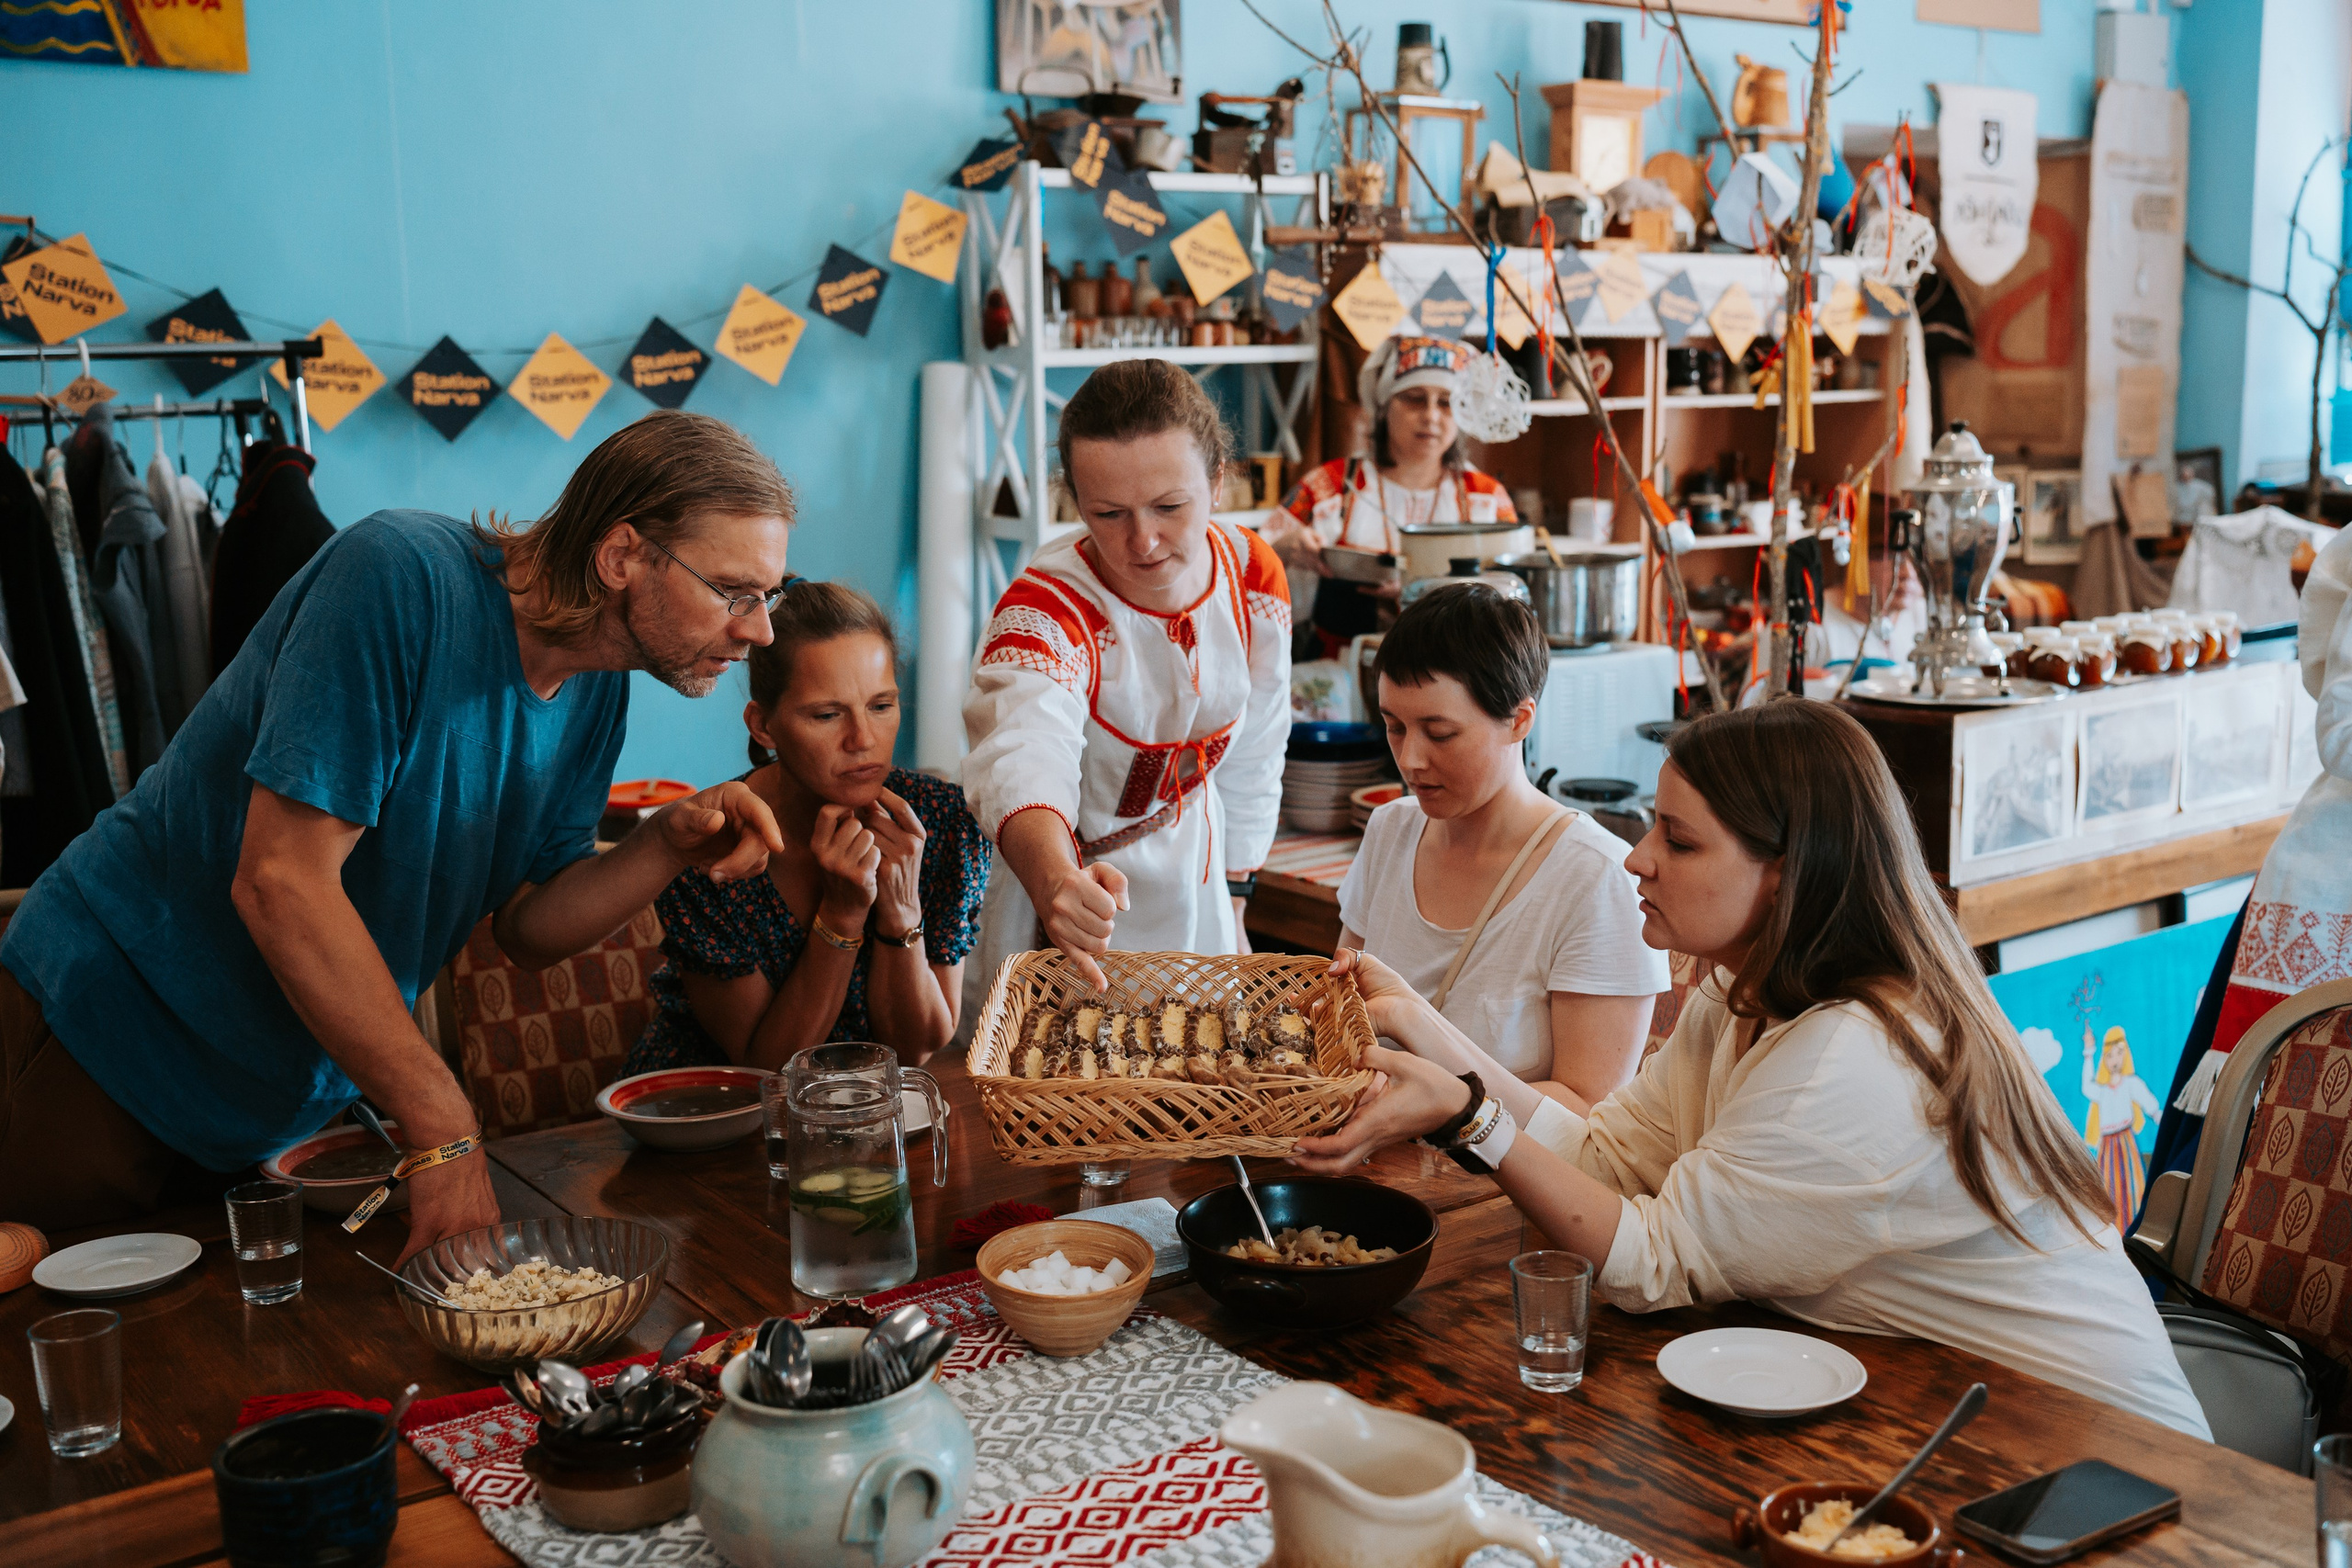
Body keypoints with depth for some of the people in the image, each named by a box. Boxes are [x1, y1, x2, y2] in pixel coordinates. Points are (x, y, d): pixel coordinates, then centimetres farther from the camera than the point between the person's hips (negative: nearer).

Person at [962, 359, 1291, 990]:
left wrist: (1232, 913, 9)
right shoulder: (1042, 611, -26)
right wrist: (1056, 882, -66)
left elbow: (1251, 765, 3)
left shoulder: (1254, 577, -9)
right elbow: (1022, 760, -46)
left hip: (1196, 910, 5)